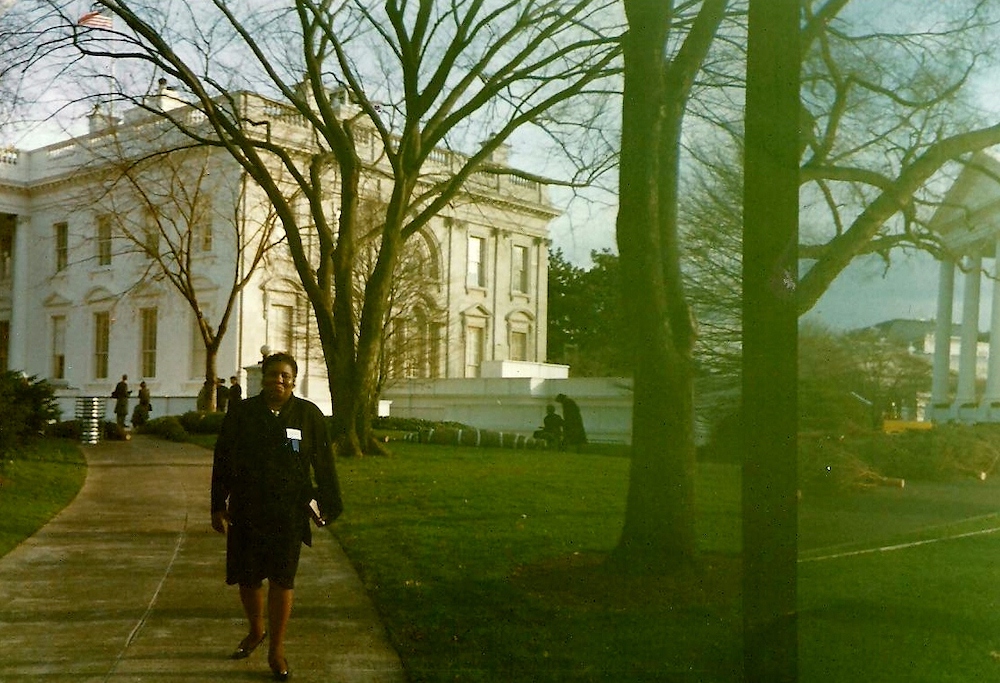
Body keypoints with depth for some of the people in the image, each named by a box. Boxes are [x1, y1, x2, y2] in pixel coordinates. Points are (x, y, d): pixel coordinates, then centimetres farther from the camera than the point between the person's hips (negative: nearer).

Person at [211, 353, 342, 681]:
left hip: (288, 514, -1)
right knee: (247, 578, 10)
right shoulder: (241, 413, 1)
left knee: (282, 580, 2)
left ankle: (276, 650, 16)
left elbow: (324, 464, 3)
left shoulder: (309, 415, -1)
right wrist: (218, 506, 2)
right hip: (245, 512, 1)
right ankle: (256, 630, 38)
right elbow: (222, 461, 4)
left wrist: (328, 505, 2)